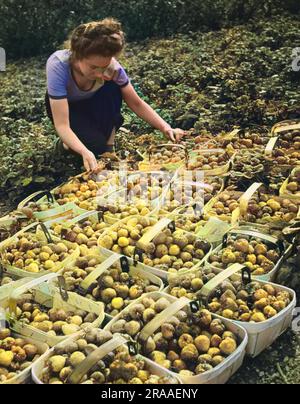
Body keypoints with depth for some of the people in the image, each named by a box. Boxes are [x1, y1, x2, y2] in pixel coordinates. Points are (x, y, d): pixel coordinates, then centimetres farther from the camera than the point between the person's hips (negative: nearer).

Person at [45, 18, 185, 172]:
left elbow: (136, 103, -20)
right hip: (64, 105, -3)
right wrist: (85, 152, -60)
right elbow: (62, 125, -43)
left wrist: (165, 127, -35)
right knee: (95, 145, -28)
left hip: (92, 103, 3)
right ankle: (65, 144, 4)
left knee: (112, 88, -31)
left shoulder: (111, 65, -31)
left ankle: (108, 147, -15)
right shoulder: (58, 66, -40)